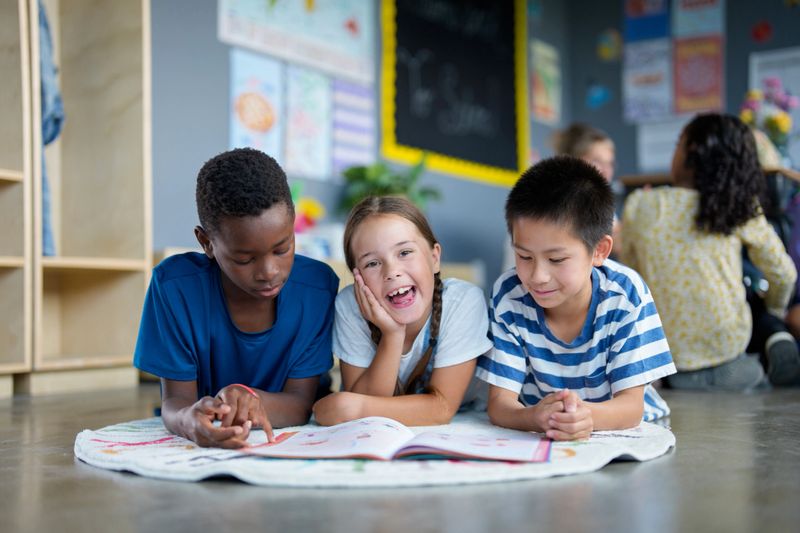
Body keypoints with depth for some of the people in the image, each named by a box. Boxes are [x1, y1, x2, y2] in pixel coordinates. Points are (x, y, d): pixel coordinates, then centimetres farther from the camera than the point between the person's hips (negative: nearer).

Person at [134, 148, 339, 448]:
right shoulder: (174, 285, -17)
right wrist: (189, 421, -39)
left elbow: (301, 403, -13)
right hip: (204, 448, 0)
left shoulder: (318, 286, -15)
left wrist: (251, 399, -35)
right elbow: (175, 401, -15)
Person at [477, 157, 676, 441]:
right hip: (538, 439, 0)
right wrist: (533, 417, -39)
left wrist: (588, 415, -40)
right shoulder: (508, 295, -13)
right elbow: (500, 402, -15)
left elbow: (631, 405, -17)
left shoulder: (626, 293, -16)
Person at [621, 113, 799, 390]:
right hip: (729, 345, 0)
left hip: (668, 354, 1)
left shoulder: (640, 204, -9)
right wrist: (775, 310, 25)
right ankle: (776, 344, 2)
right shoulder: (741, 210, -7)